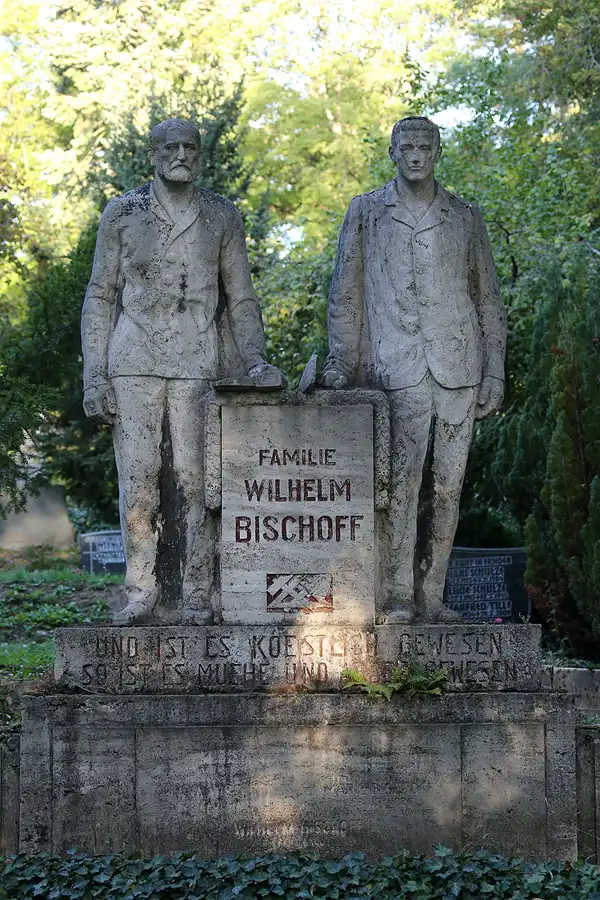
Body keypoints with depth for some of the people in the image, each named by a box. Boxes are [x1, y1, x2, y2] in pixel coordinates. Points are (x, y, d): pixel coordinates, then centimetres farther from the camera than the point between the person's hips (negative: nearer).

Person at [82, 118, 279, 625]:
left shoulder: (221, 216, 12)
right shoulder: (121, 214, 10)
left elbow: (241, 297, 13)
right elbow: (100, 296, 10)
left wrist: (254, 358, 0)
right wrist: (94, 374, 2)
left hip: (198, 365, 0)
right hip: (133, 364, 0)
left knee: (195, 480, -4)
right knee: (137, 482, -3)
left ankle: (197, 596, 2)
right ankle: (141, 593, 6)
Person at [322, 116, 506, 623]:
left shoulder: (465, 218, 14)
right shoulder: (366, 213, 11)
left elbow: (489, 302, 15)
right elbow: (345, 296, 11)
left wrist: (494, 374, 8)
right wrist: (341, 362, 1)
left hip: (458, 370, 2)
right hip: (394, 368, -2)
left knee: (446, 487, 2)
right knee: (399, 483, -10)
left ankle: (431, 596, 10)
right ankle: (396, 596, -4)